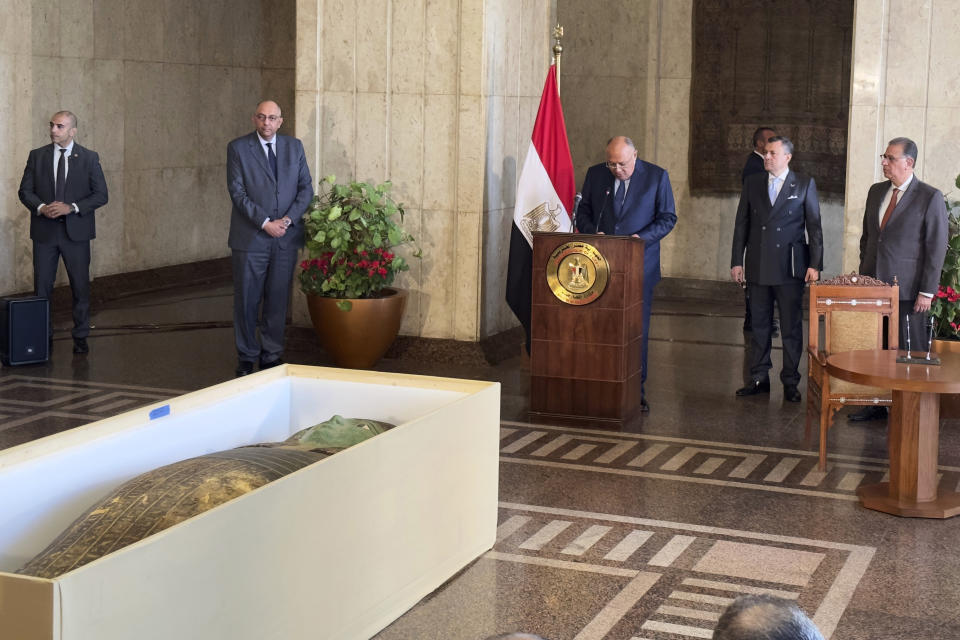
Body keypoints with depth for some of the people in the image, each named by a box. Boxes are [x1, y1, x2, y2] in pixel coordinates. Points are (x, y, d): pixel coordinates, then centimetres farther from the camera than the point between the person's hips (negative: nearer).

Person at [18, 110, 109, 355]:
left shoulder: (89, 158, 1)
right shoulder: (37, 156, 6)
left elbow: (101, 195, -2)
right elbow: (25, 191, 6)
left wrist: (72, 207, -15)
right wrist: (41, 207, -14)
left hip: (76, 232, -1)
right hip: (44, 231, 2)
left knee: (80, 286, 3)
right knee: (41, 286, 4)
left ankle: (80, 337, 13)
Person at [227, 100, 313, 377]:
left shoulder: (294, 147, 9)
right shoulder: (238, 148, -1)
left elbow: (306, 187, 7)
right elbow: (237, 192, -7)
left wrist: (288, 220, -8)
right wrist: (265, 223, -14)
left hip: (285, 238, 3)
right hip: (251, 238, -3)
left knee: (278, 300, 6)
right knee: (247, 300, 3)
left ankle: (272, 356, 16)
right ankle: (247, 358, 14)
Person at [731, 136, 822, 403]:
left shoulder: (805, 185, 2)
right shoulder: (753, 183, 8)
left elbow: (814, 226, 1)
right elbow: (741, 224, 10)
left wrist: (814, 264, -6)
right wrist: (737, 261, 4)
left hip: (790, 268, -3)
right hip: (758, 268, 3)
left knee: (791, 328, 1)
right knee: (759, 325, 9)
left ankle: (790, 382, 10)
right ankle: (759, 378, 19)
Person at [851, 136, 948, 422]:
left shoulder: (930, 197, -7)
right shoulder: (876, 192, 11)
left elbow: (936, 248, -9)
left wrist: (927, 291, -12)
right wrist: (863, 275, 13)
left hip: (907, 290, -6)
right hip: (874, 284, 6)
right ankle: (876, 405, 21)